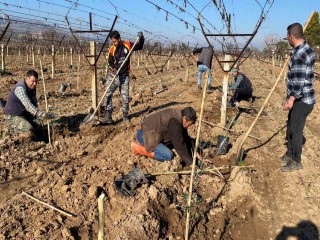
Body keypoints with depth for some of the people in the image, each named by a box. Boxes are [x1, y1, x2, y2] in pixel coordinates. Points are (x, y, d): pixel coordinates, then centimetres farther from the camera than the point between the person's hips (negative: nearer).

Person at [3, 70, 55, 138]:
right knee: (29, 132, -26)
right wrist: (41, 114, -47)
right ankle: (13, 128, 0)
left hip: (24, 114, 9)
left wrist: (38, 115, -4)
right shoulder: (20, 88, -29)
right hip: (12, 116, -9)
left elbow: (34, 104, 8)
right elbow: (28, 106, -40)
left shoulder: (32, 87, -1)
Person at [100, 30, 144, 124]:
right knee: (108, 94, -8)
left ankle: (125, 115, 22)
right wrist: (114, 69, -16)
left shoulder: (128, 45, -3)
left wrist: (141, 39, -6)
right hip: (113, 75, 0)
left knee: (125, 97, 4)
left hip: (124, 77, 0)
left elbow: (139, 47, 11)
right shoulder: (112, 49, -3)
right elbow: (110, 62, 3)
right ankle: (108, 117, -4)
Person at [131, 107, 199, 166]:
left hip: (152, 132, 10)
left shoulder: (179, 116, 1)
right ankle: (137, 147, -8)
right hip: (145, 135, -10)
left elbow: (186, 137, 12)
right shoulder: (175, 122, -28)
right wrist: (190, 163, -19)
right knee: (168, 155, -18)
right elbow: (180, 146, -26)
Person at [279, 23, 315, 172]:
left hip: (301, 100, -10)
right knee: (290, 126, 19)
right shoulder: (306, 48, 11)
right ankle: (290, 154, 34)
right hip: (299, 98, 10)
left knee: (295, 130, 0)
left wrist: (291, 99, -27)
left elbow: (299, 80, -26)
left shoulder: (299, 54, -22)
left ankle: (296, 161, 14)